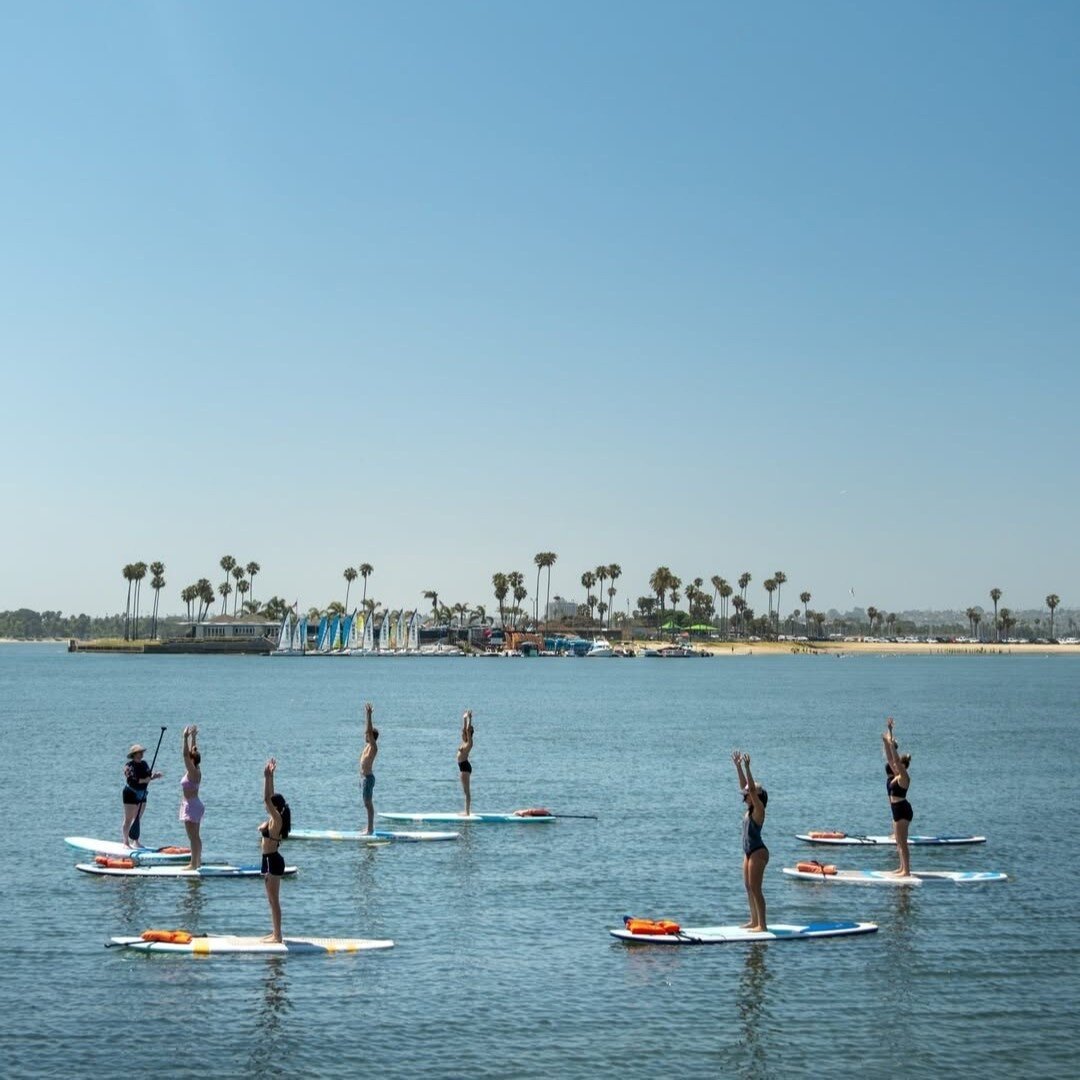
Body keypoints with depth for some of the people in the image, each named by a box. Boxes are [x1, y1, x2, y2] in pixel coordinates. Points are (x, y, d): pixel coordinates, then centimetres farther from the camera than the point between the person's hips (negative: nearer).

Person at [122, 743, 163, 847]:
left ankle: (135, 841, 18)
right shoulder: (129, 766, -14)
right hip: (131, 795, -7)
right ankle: (126, 842, 2)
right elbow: (131, 780, -26)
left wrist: (154, 776, -9)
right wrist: (144, 780, -34)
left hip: (141, 795, 7)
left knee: (137, 819, 12)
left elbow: (148, 776, 12)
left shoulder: (144, 764, 9)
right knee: (128, 819, -2)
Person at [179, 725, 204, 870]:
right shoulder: (195, 771, 8)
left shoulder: (193, 772, -16)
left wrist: (186, 737, -25)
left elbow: (186, 754, -24)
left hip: (191, 806, -10)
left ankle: (194, 864, -8)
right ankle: (197, 861, 19)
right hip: (193, 805, 10)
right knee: (195, 836, 14)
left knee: (193, 836, -8)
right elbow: (191, 753, 19)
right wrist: (193, 737, 22)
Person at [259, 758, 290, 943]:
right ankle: (275, 933, 21)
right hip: (270, 860, 10)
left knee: (274, 900, -4)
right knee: (273, 900, 15)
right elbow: (271, 796, 16)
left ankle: (277, 936, 0)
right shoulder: (274, 818, 8)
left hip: (272, 861, -10)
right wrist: (270, 777, 13)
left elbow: (266, 798, -27)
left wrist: (267, 777, -27)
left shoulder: (276, 820, -16)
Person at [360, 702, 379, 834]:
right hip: (363, 777, 10)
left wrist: (369, 715, -23)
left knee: (368, 803, -9)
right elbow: (367, 730, 23)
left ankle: (370, 829, -9)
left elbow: (370, 731, -21)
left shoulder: (373, 746, -11)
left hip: (368, 778, -10)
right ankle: (370, 828, 13)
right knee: (367, 803, 10)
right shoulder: (368, 745, 13)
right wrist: (366, 715, 22)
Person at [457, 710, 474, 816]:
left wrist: (469, 718, -16)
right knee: (466, 791, 11)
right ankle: (467, 811, 15)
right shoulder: (465, 742, 14)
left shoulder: (469, 742, -10)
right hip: (463, 766, 10)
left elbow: (468, 729, -18)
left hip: (465, 767, -10)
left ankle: (468, 812, -7)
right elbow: (463, 729, 24)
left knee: (466, 791, -8)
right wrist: (464, 718, 25)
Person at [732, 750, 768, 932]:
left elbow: (752, 789, -24)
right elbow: (743, 785, 12)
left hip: (758, 852, -9)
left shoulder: (758, 809, -12)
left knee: (755, 888, -8)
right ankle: (754, 921, 19)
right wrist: (738, 766, 10)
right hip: (749, 852, 9)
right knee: (749, 887, 13)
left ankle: (762, 924, -5)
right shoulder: (750, 809, 9)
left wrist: (747, 767, -28)